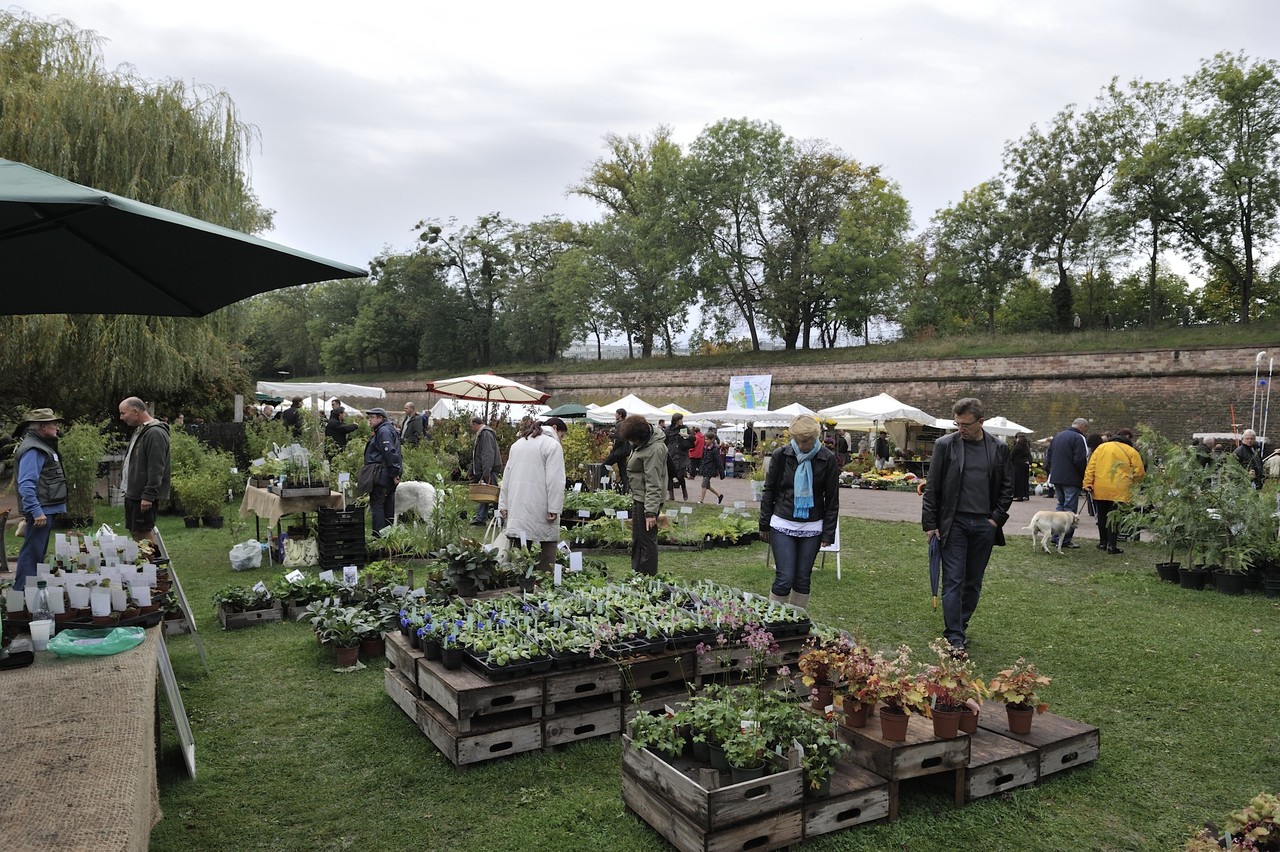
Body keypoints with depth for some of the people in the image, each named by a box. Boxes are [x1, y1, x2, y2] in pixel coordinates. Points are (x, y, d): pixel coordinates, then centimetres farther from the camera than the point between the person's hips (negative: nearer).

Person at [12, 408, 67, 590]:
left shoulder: (43, 446, 17)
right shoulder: (33, 450, -16)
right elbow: (26, 484, -24)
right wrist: (36, 511, -27)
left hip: (46, 509, 11)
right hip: (40, 510, -11)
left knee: (38, 552, 17)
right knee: (32, 553, -8)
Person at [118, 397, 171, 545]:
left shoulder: (155, 433, -17)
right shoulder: (139, 431, 16)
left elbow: (156, 469, -22)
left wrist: (148, 495, -24)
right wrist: (129, 490, 21)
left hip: (144, 496, -10)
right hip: (132, 493, 10)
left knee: (144, 532, -7)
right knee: (134, 532, 13)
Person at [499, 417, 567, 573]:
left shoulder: (517, 444, 21)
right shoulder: (553, 445, -3)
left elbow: (506, 477, 21)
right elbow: (555, 480, -12)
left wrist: (503, 505, 20)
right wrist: (554, 509, -13)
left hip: (517, 511, 7)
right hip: (541, 511, -7)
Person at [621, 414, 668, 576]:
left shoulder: (654, 449, -23)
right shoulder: (641, 444, 8)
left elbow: (653, 483, -25)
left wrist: (651, 512, -25)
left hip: (647, 500, -11)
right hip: (638, 498, 11)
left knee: (646, 540, -5)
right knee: (637, 540, 19)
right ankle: (637, 575, 30)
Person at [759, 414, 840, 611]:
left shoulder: (827, 459, -5)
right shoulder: (781, 455, -5)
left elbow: (832, 499, 1)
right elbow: (769, 491, 3)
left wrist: (828, 533, -2)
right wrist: (764, 525, 4)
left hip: (812, 528, 1)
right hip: (782, 525, -1)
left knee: (803, 579, 7)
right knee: (784, 579, -6)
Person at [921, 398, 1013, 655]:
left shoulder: (998, 448, 4)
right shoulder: (945, 445, -3)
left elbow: (1007, 486, 11)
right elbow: (932, 487, -2)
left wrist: (997, 518, 0)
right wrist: (930, 524, -4)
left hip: (984, 525, 3)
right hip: (954, 523, -3)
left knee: (973, 582, 10)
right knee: (953, 581, -5)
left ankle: (960, 626, 25)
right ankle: (955, 638, -3)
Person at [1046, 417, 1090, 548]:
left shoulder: (1057, 436, 15)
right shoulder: (1078, 438, -11)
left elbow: (1048, 457, 19)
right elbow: (1080, 460, -18)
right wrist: (1084, 476, -6)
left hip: (1056, 478, 8)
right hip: (1071, 479, -8)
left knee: (1060, 505, 17)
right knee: (1070, 508, -3)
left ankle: (1056, 536, 16)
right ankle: (1066, 539, -3)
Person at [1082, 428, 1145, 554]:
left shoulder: (1101, 447, 10)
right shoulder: (1131, 452, 0)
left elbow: (1090, 467, 3)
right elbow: (1139, 472, -1)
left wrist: (1088, 483, 1)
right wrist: (1130, 480, 18)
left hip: (1100, 490, 3)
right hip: (1119, 491, -3)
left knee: (1102, 516, 15)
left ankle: (1103, 542, 24)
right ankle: (1111, 545, -1)